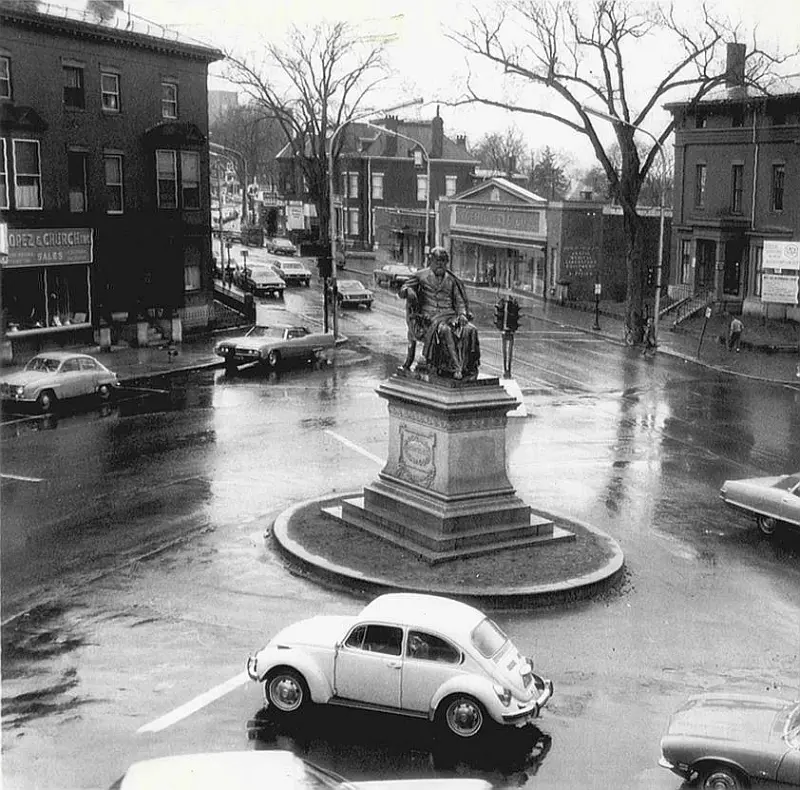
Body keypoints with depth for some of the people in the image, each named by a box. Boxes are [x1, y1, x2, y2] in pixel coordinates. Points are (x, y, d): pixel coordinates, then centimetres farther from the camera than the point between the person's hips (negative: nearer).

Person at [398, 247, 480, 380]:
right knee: (445, 330, -37)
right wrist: (408, 290, -19)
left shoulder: (451, 280, 18)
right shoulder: (421, 276, 10)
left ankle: (470, 367, -29)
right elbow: (401, 291, 6)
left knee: (470, 330, -26)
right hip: (429, 317, -4)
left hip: (449, 315, 4)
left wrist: (462, 314, -5)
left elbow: (459, 301, 17)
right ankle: (456, 367, -42)